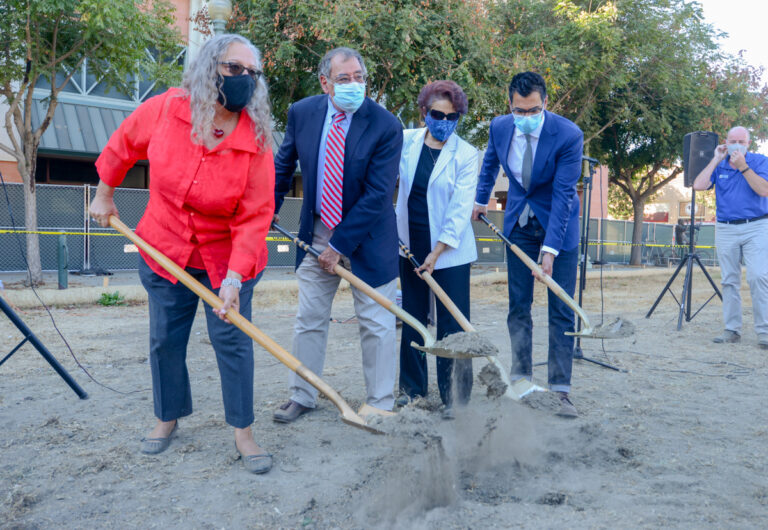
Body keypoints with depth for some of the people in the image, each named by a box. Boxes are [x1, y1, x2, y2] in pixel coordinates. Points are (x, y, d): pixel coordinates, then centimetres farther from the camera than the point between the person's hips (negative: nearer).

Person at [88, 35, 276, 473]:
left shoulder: (256, 142, -19)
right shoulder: (165, 110, -13)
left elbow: (255, 218, -21)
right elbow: (123, 145, 7)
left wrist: (235, 276, -30)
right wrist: (105, 194, 15)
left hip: (226, 259, -2)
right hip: (164, 251, 3)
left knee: (233, 340, -2)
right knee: (165, 340, 13)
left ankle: (243, 432, 14)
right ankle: (168, 418, 35)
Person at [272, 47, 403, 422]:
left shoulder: (385, 126, -18)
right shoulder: (302, 112, -5)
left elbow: (377, 196, -20)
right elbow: (284, 164, 12)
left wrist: (340, 244, -19)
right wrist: (269, 208, 8)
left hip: (367, 237, -3)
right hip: (316, 232, 4)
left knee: (377, 324, 5)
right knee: (309, 319, 12)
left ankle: (380, 404, 20)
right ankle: (302, 396, 29)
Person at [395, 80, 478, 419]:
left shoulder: (466, 155, -6)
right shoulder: (405, 141, 2)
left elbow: (460, 209, -11)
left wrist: (437, 253, -15)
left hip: (449, 251, -3)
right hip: (409, 247, 4)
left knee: (452, 326, -2)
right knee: (412, 318, 12)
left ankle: (454, 397, 9)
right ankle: (412, 387, 26)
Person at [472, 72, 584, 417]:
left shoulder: (568, 135, -22)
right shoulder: (499, 127, -9)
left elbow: (563, 194, -24)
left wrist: (550, 249, -30)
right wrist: (481, 198, 15)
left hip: (558, 223, -3)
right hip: (519, 223, 4)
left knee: (561, 310, -4)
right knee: (518, 306, 5)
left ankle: (561, 390, 2)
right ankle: (521, 377, 17)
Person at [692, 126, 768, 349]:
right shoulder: (719, 166, 9)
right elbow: (698, 185, -7)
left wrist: (743, 167, -18)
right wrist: (716, 160, -5)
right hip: (725, 230, 3)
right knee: (729, 281, 4)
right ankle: (732, 330, 10)